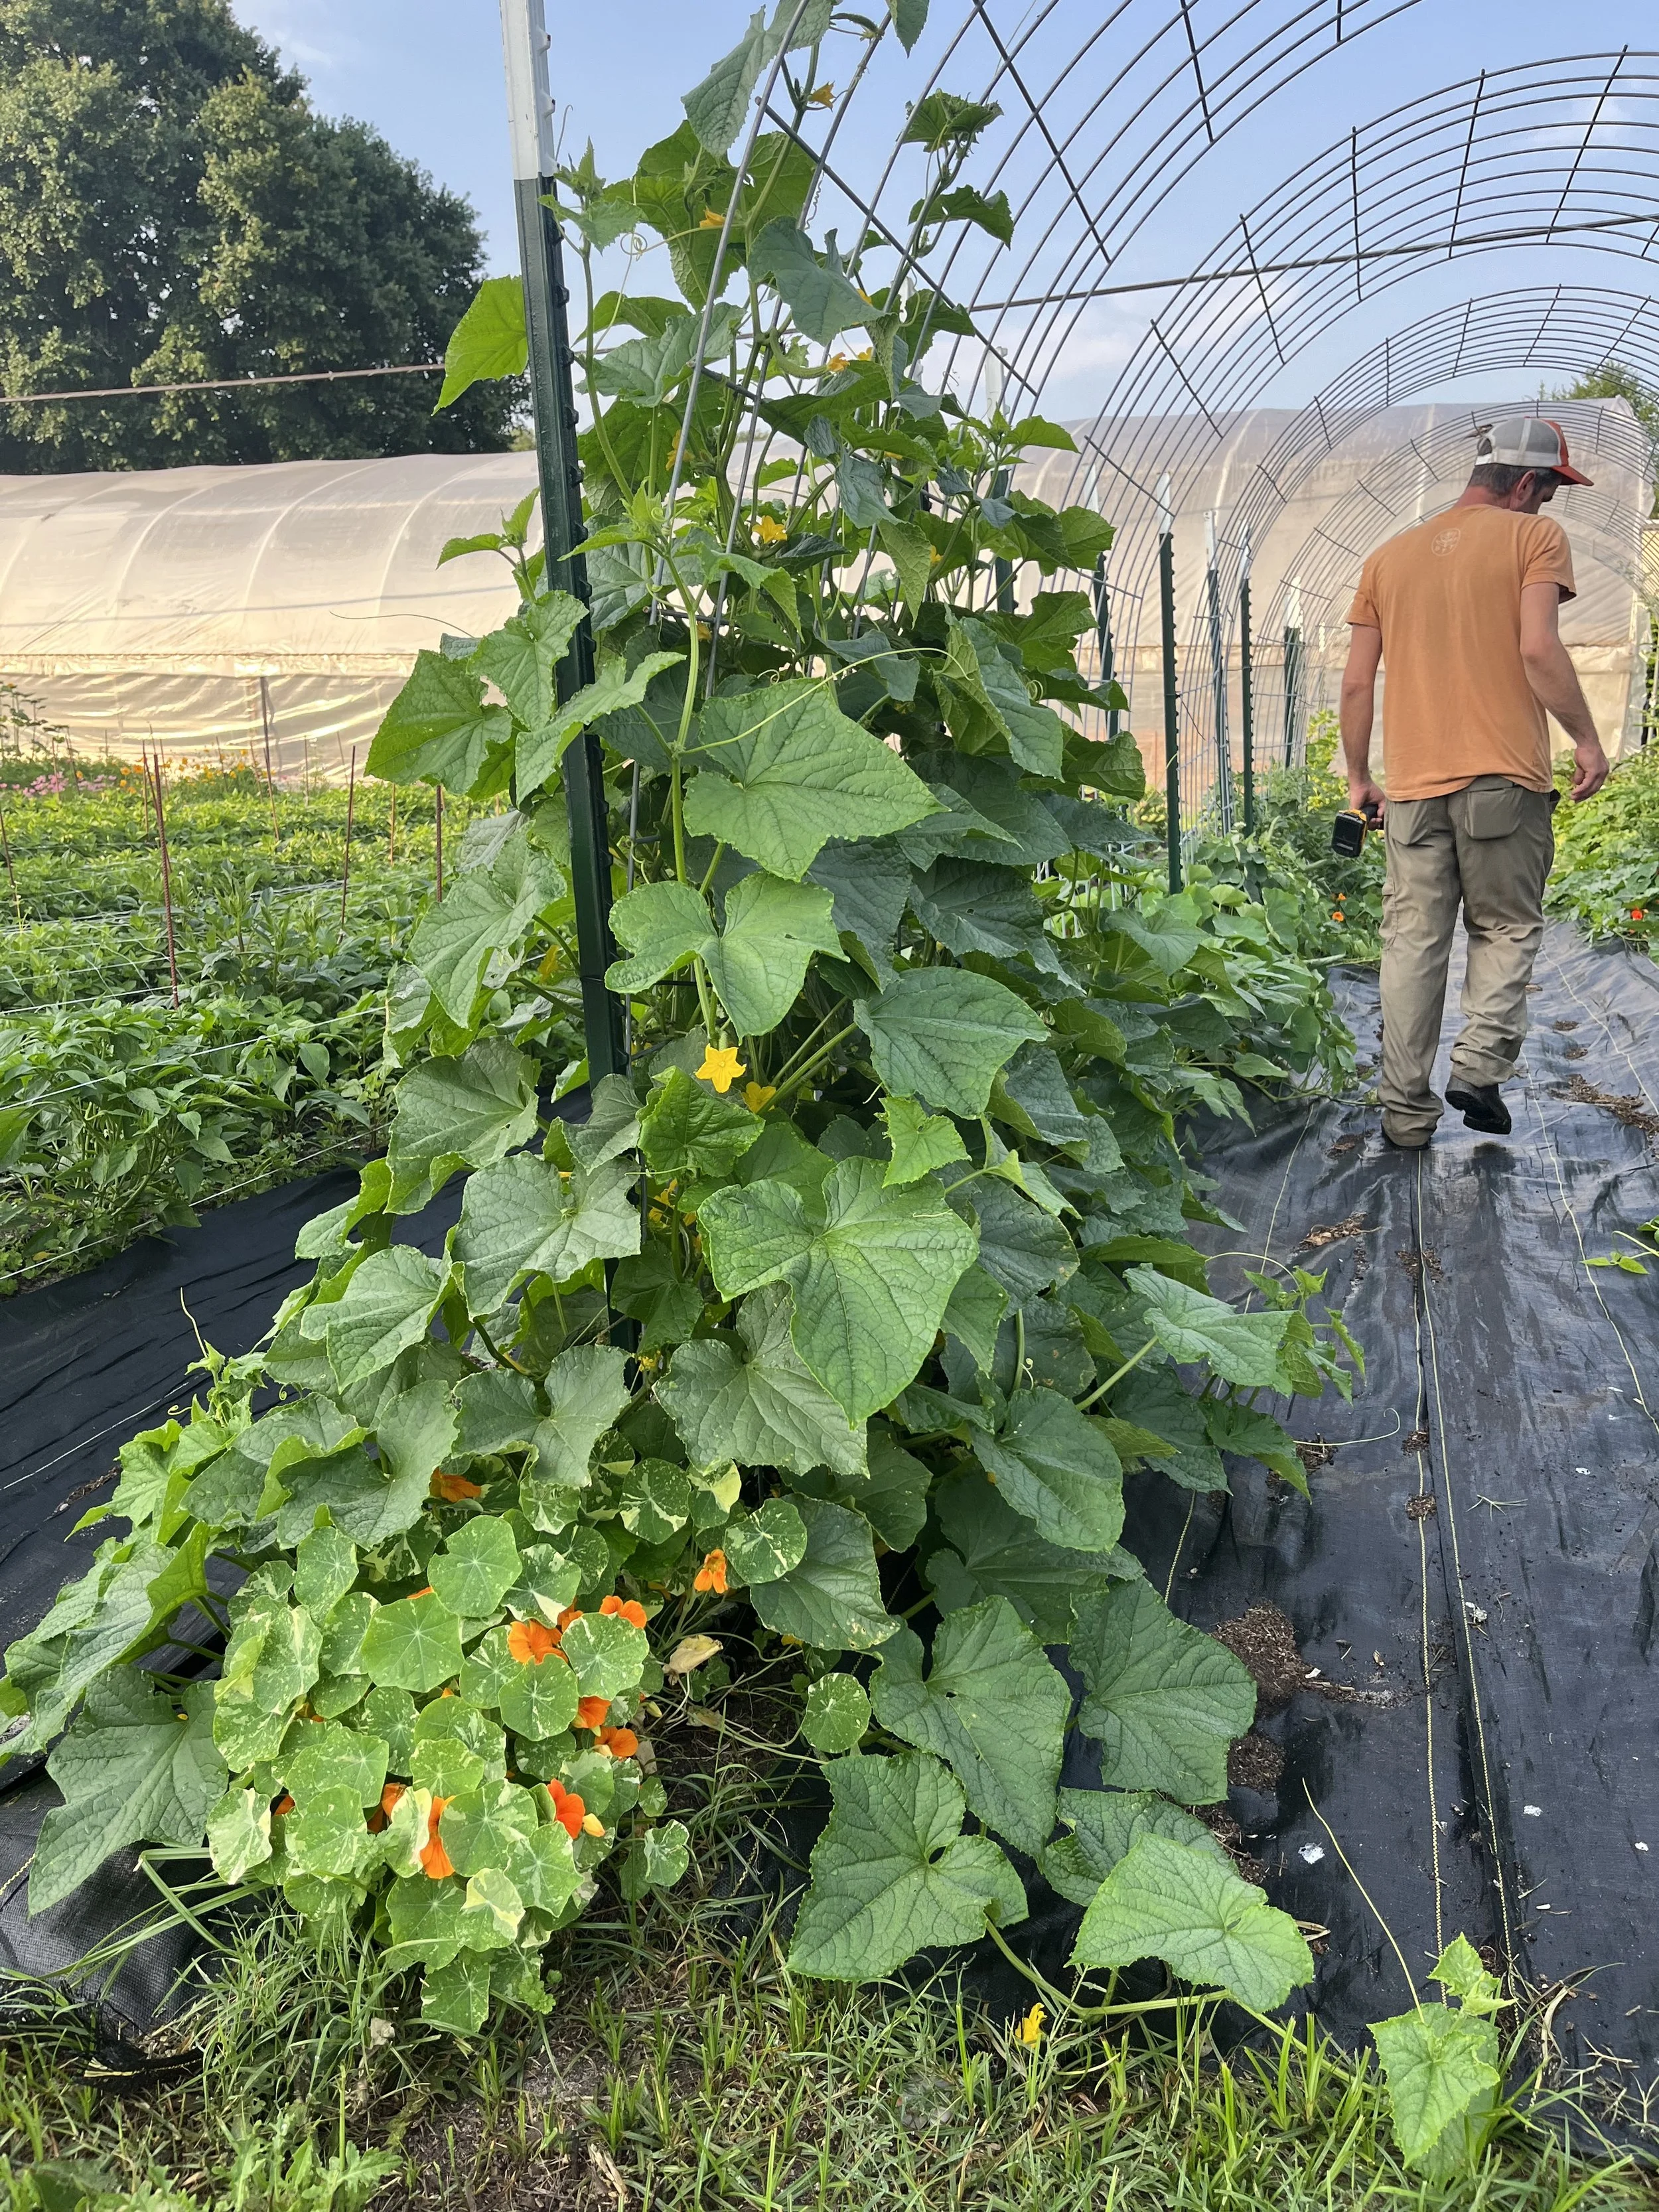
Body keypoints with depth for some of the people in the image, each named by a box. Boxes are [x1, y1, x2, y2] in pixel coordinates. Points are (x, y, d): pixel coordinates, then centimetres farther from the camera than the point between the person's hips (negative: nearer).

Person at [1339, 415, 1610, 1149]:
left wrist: (1359, 778, 18)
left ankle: (1406, 1111, 7)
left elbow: (1356, 683, 11)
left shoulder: (1389, 557, 15)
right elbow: (1539, 649, -12)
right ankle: (1481, 1062, -7)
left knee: (1412, 942, 5)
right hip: (1505, 776, -3)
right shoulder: (1535, 537, 2)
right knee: (1507, 928, 11)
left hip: (1413, 784, 3)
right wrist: (1586, 738, -3)